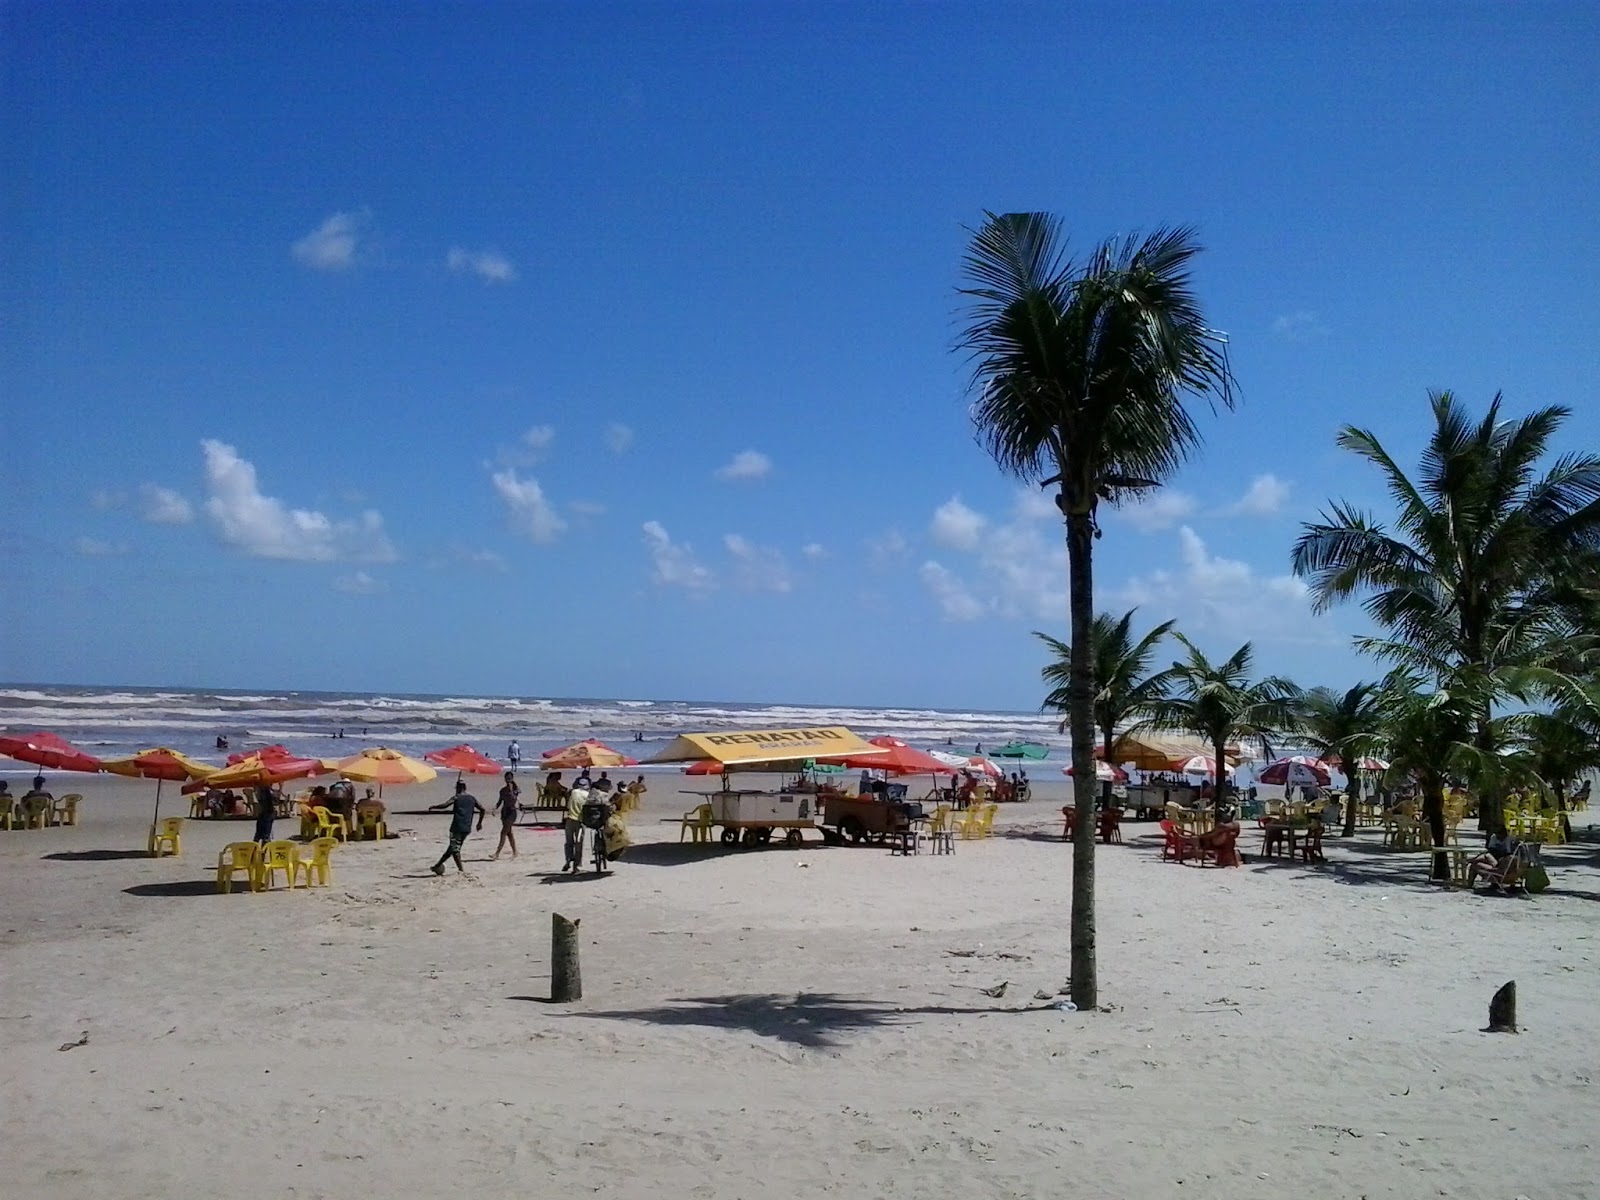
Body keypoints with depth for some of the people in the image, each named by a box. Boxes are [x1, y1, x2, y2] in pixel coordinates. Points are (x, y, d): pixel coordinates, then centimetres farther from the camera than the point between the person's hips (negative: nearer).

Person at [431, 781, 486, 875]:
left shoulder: (456, 797, -2)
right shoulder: (472, 798, 13)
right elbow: (483, 810, 12)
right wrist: (480, 822, 22)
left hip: (457, 827, -6)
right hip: (467, 828, 6)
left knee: (455, 849, -4)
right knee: (452, 848, 16)